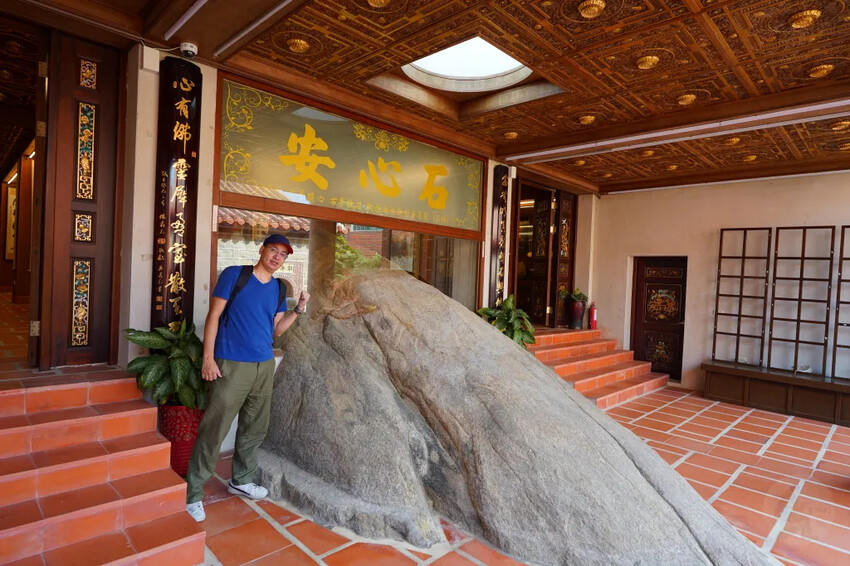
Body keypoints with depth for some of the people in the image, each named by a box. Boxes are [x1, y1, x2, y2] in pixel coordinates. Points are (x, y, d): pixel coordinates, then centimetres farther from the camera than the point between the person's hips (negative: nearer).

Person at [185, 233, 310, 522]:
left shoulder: (278, 288, 10)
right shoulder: (233, 274, -5)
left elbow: (276, 329, 11)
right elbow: (213, 316, -6)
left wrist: (298, 309, -3)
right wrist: (208, 357, -11)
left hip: (265, 366, 6)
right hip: (232, 366, -6)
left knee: (255, 429, 15)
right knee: (214, 430, -2)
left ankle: (241, 480, 34)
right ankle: (193, 493, 14)